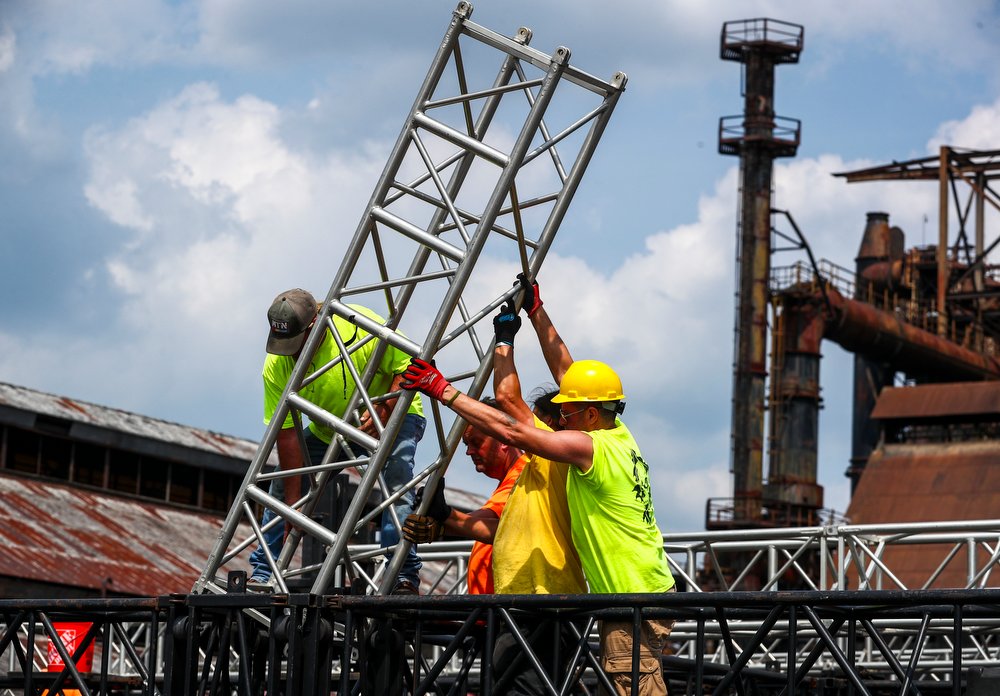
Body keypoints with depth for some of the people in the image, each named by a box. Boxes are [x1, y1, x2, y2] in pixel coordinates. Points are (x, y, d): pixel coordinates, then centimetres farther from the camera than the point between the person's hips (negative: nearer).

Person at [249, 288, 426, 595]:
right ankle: (261, 575, 5)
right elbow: (287, 434, -23)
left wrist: (384, 410, -39)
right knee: (282, 485, -6)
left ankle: (404, 576, -30)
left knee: (396, 477, -30)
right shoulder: (276, 366, -22)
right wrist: (293, 507, -25)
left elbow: (408, 365, -23)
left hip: (393, 416, -4)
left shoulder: (359, 326, -32)